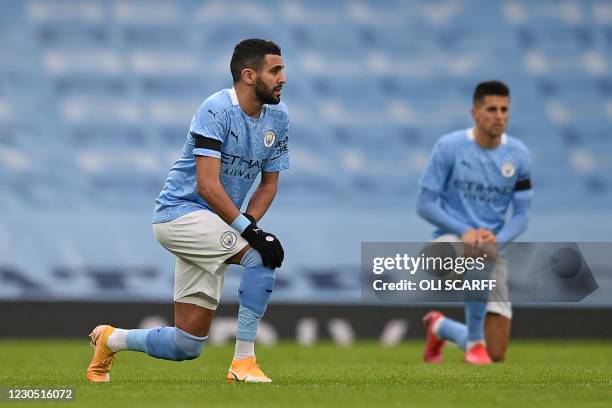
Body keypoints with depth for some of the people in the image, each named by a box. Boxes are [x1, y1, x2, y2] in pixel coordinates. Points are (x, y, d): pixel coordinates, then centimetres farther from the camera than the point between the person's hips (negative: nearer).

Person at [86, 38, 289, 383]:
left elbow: (269, 183, 10)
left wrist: (250, 225, -9)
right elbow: (207, 185, -24)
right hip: (180, 212, -8)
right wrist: (249, 230, -30)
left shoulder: (279, 116, 5)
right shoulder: (216, 110, -18)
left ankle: (111, 340, 30)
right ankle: (244, 361, -22)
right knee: (263, 255, -29)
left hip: (215, 224, 8)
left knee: (188, 347, 5)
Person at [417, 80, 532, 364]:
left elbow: (521, 215, 5)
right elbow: (424, 204, -6)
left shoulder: (517, 154, 1)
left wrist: (497, 239, -16)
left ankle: (439, 327, 32)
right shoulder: (449, 147, -8)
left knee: (496, 355, 0)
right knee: (482, 256, -43)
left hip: (492, 246, 4)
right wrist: (465, 232, -20)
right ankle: (475, 342, -23)